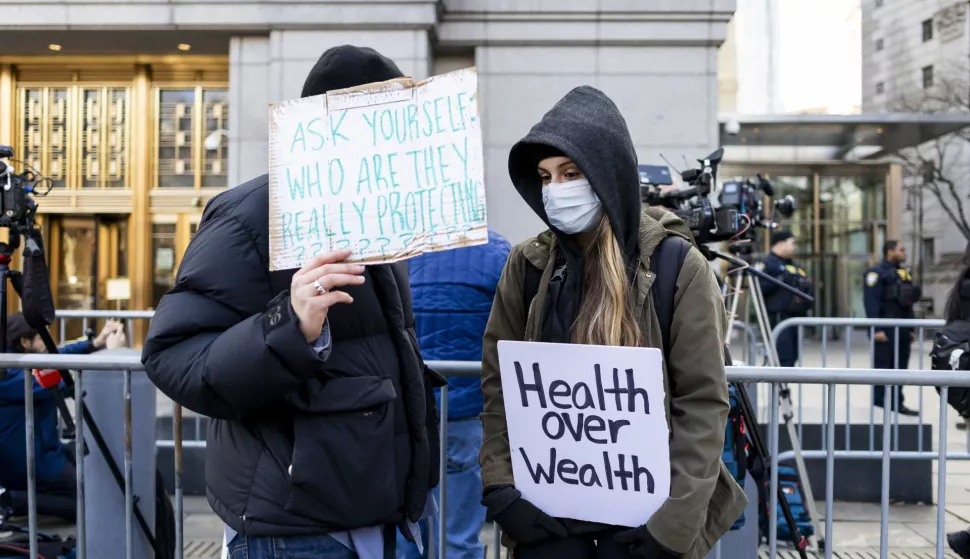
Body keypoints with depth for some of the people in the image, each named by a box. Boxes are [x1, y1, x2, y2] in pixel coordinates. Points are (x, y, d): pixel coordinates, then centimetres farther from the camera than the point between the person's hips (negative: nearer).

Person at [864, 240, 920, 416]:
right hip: (886, 329, -8)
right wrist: (877, 329, -22)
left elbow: (908, 303, 21)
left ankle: (896, 402, 17)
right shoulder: (877, 273, -8)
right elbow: (871, 302, -16)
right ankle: (880, 404, 2)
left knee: (900, 368, 10)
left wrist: (911, 329, 17)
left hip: (902, 329, 8)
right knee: (883, 367, -3)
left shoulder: (904, 274, 18)